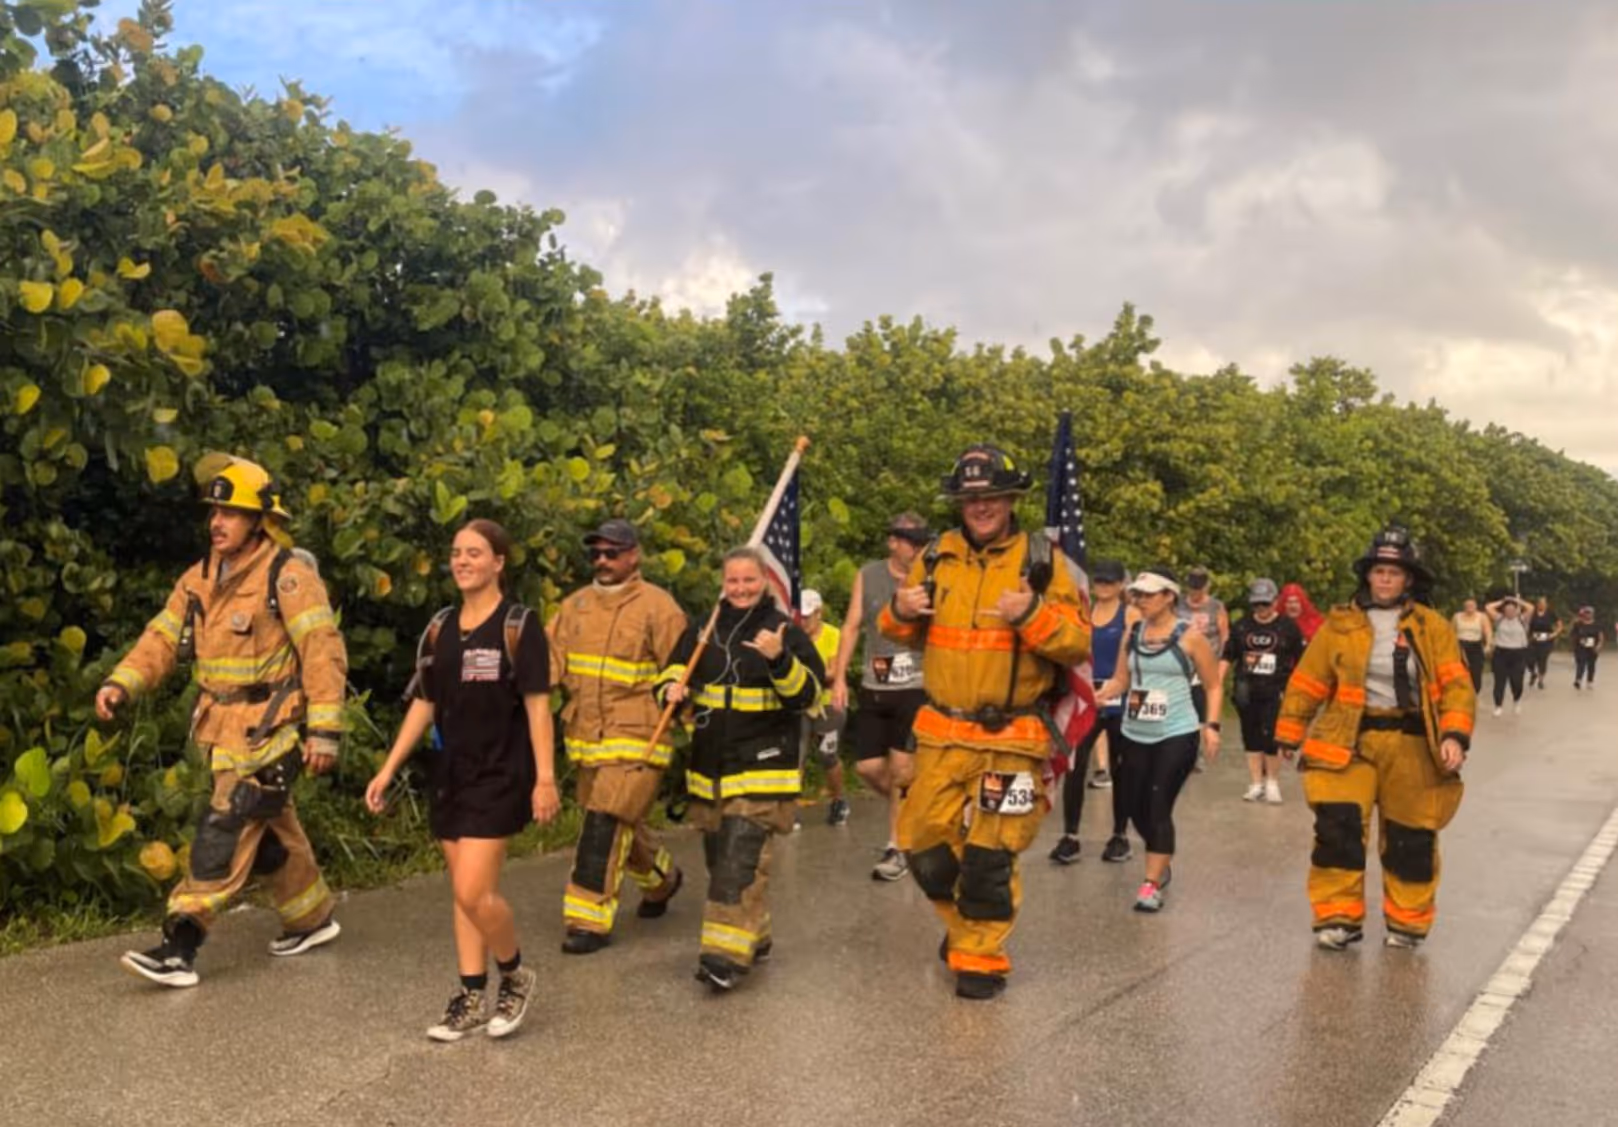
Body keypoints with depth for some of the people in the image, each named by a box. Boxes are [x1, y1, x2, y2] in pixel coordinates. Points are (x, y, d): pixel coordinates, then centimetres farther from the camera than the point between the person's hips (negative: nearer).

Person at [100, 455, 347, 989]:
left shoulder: (287, 575, -15)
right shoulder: (200, 579, 9)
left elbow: (324, 653, -18)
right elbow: (163, 638, 7)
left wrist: (324, 729, -21)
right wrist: (121, 683, -11)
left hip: (270, 730, -8)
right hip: (224, 727, 8)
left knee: (224, 834, -9)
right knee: (271, 831, 18)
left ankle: (180, 947, -5)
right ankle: (312, 918, 34)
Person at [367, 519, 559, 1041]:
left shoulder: (518, 625, -8)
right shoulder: (440, 627, 8)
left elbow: (537, 705, -10)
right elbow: (423, 704, 12)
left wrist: (545, 777, -15)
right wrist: (388, 770, 9)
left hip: (499, 775, -6)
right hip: (449, 773, 6)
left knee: (474, 892, -12)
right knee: (463, 892, 10)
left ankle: (516, 974, 13)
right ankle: (472, 997, 22)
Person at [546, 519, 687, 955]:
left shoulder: (658, 607, -8)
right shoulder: (575, 605, 9)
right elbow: (549, 658, 4)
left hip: (636, 738, -6)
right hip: (586, 736, 6)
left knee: (606, 824, -11)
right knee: (621, 822, 18)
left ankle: (590, 921, 0)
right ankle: (661, 878, 43)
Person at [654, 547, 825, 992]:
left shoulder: (785, 630, -4)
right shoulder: (703, 628, 9)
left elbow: (810, 694, -11)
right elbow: (675, 668, 17)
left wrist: (779, 660, -27)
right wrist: (671, 688, -6)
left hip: (762, 768, -6)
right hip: (709, 765, 6)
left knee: (741, 860, -15)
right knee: (720, 859, 14)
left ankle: (727, 954, -15)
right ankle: (753, 937, 32)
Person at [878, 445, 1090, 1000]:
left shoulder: (1042, 559, -3)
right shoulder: (936, 557, 7)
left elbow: (1079, 643, -7)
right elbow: (909, 635, 16)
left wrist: (1033, 615, -23)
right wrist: (900, 611, -6)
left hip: (1010, 737, -4)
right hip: (941, 732, 4)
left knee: (990, 853, 0)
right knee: (925, 843, 10)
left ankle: (982, 956, 19)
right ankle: (964, 924, 36)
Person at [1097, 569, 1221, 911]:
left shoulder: (1190, 636, -6)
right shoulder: (1132, 633, 6)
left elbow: (1214, 685, 1)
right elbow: (1121, 680, 8)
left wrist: (1211, 725, -9)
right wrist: (1097, 694, -10)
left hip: (1177, 735, -5)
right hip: (1134, 735, 5)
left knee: (1159, 808, -10)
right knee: (1135, 807, 11)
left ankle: (1151, 885, -2)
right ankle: (1162, 864, 37)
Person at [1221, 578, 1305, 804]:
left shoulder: (1288, 627, 1)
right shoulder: (1241, 626, 8)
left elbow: (1301, 661, 7)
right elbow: (1227, 657, 12)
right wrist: (1217, 683, 3)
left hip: (1275, 692, -3)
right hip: (1246, 691, 3)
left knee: (1270, 737, -11)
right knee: (1251, 738, 8)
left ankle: (1272, 783, 8)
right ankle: (1256, 783, 18)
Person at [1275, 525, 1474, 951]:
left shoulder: (1433, 627, 2)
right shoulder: (1340, 624, 2)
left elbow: (1457, 685, -4)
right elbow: (1308, 682, 6)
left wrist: (1455, 735, -19)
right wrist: (1289, 734, 8)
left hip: (1411, 746, 0)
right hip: (1348, 742, 0)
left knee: (1411, 838, 10)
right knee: (1338, 829, -6)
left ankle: (1408, 922, 27)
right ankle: (1339, 917, 8)